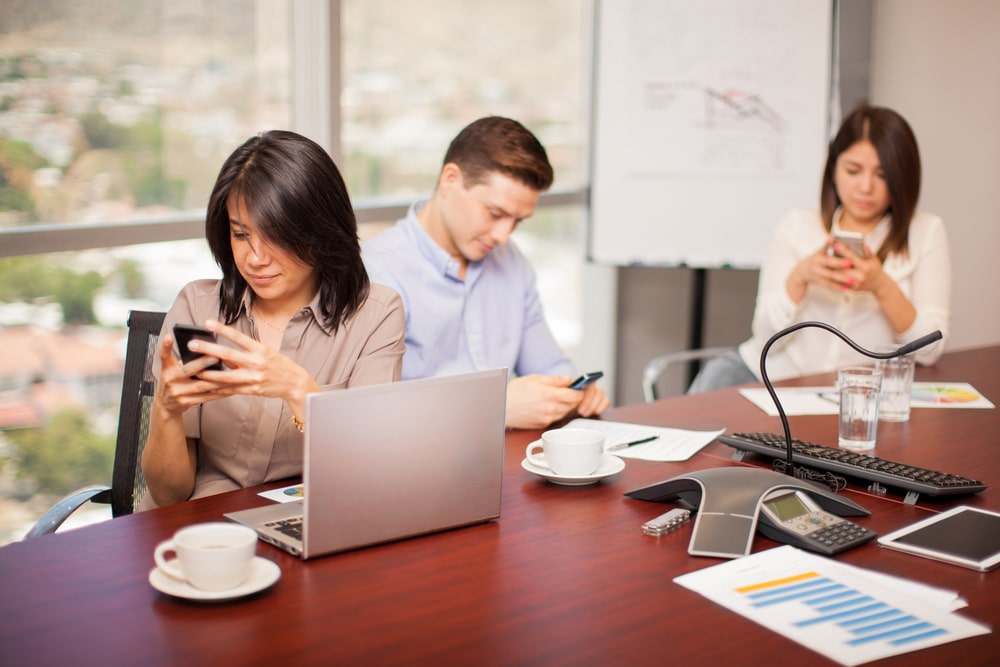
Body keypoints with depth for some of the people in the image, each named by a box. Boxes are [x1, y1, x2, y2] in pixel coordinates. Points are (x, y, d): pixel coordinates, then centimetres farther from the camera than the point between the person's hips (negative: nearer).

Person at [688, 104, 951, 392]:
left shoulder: (926, 232, 5)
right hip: (775, 376, 2)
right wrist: (799, 278, -15)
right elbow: (767, 338, 2)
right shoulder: (796, 226, 9)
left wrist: (881, 286, -18)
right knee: (717, 374, -30)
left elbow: (930, 350, -3)